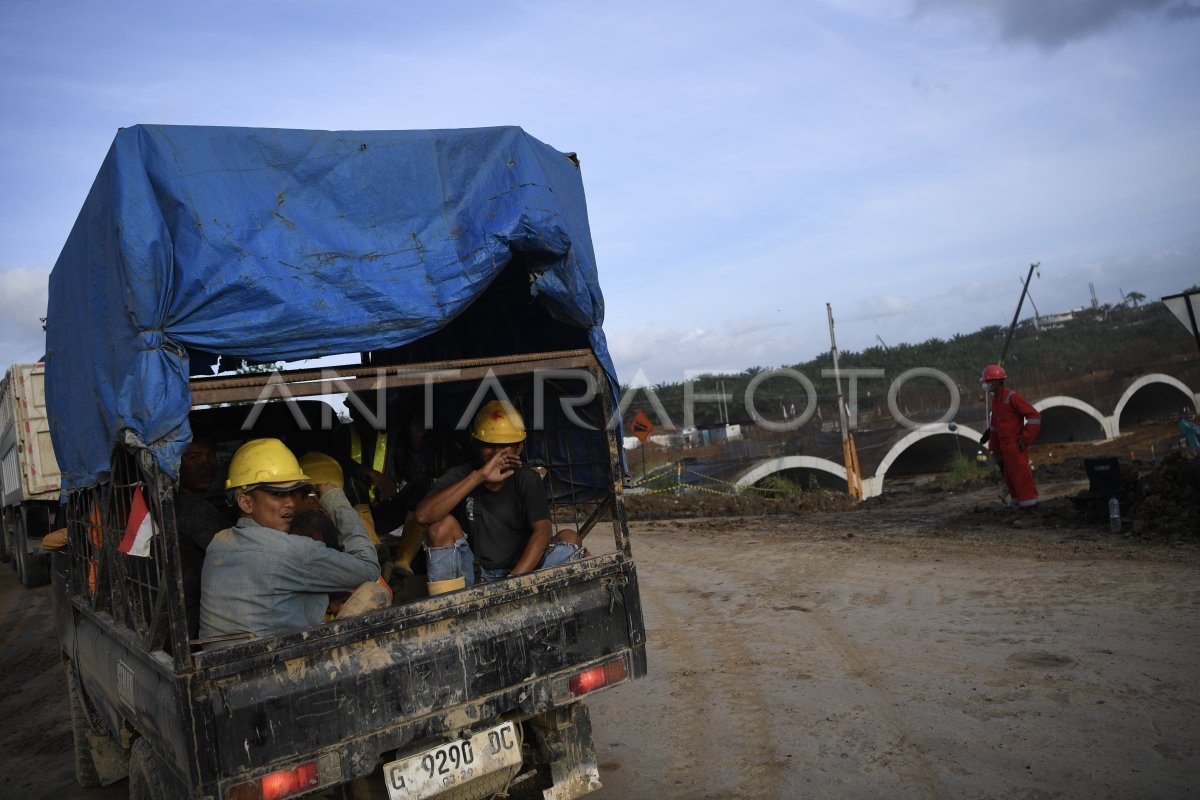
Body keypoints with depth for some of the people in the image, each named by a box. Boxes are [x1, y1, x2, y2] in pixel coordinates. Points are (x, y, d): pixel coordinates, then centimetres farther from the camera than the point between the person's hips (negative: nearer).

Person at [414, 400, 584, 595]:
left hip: (521, 573, 0)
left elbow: (542, 531, -17)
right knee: (443, 525, -21)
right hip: (474, 578, 0)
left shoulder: (527, 479, -3)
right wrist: (478, 477, -29)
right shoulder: (460, 476, -4)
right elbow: (422, 515, -24)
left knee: (570, 539, -19)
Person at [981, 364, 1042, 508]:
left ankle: (1029, 503, 4)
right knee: (1010, 478, 13)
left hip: (1017, 446, -8)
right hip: (1005, 447, 9)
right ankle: (1019, 503, 22)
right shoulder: (995, 400, 12)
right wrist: (994, 448, 18)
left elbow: (1034, 415, -17)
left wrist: (1025, 439, -17)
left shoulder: (1012, 397, -15)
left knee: (1021, 475, -4)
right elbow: (994, 426, 19)